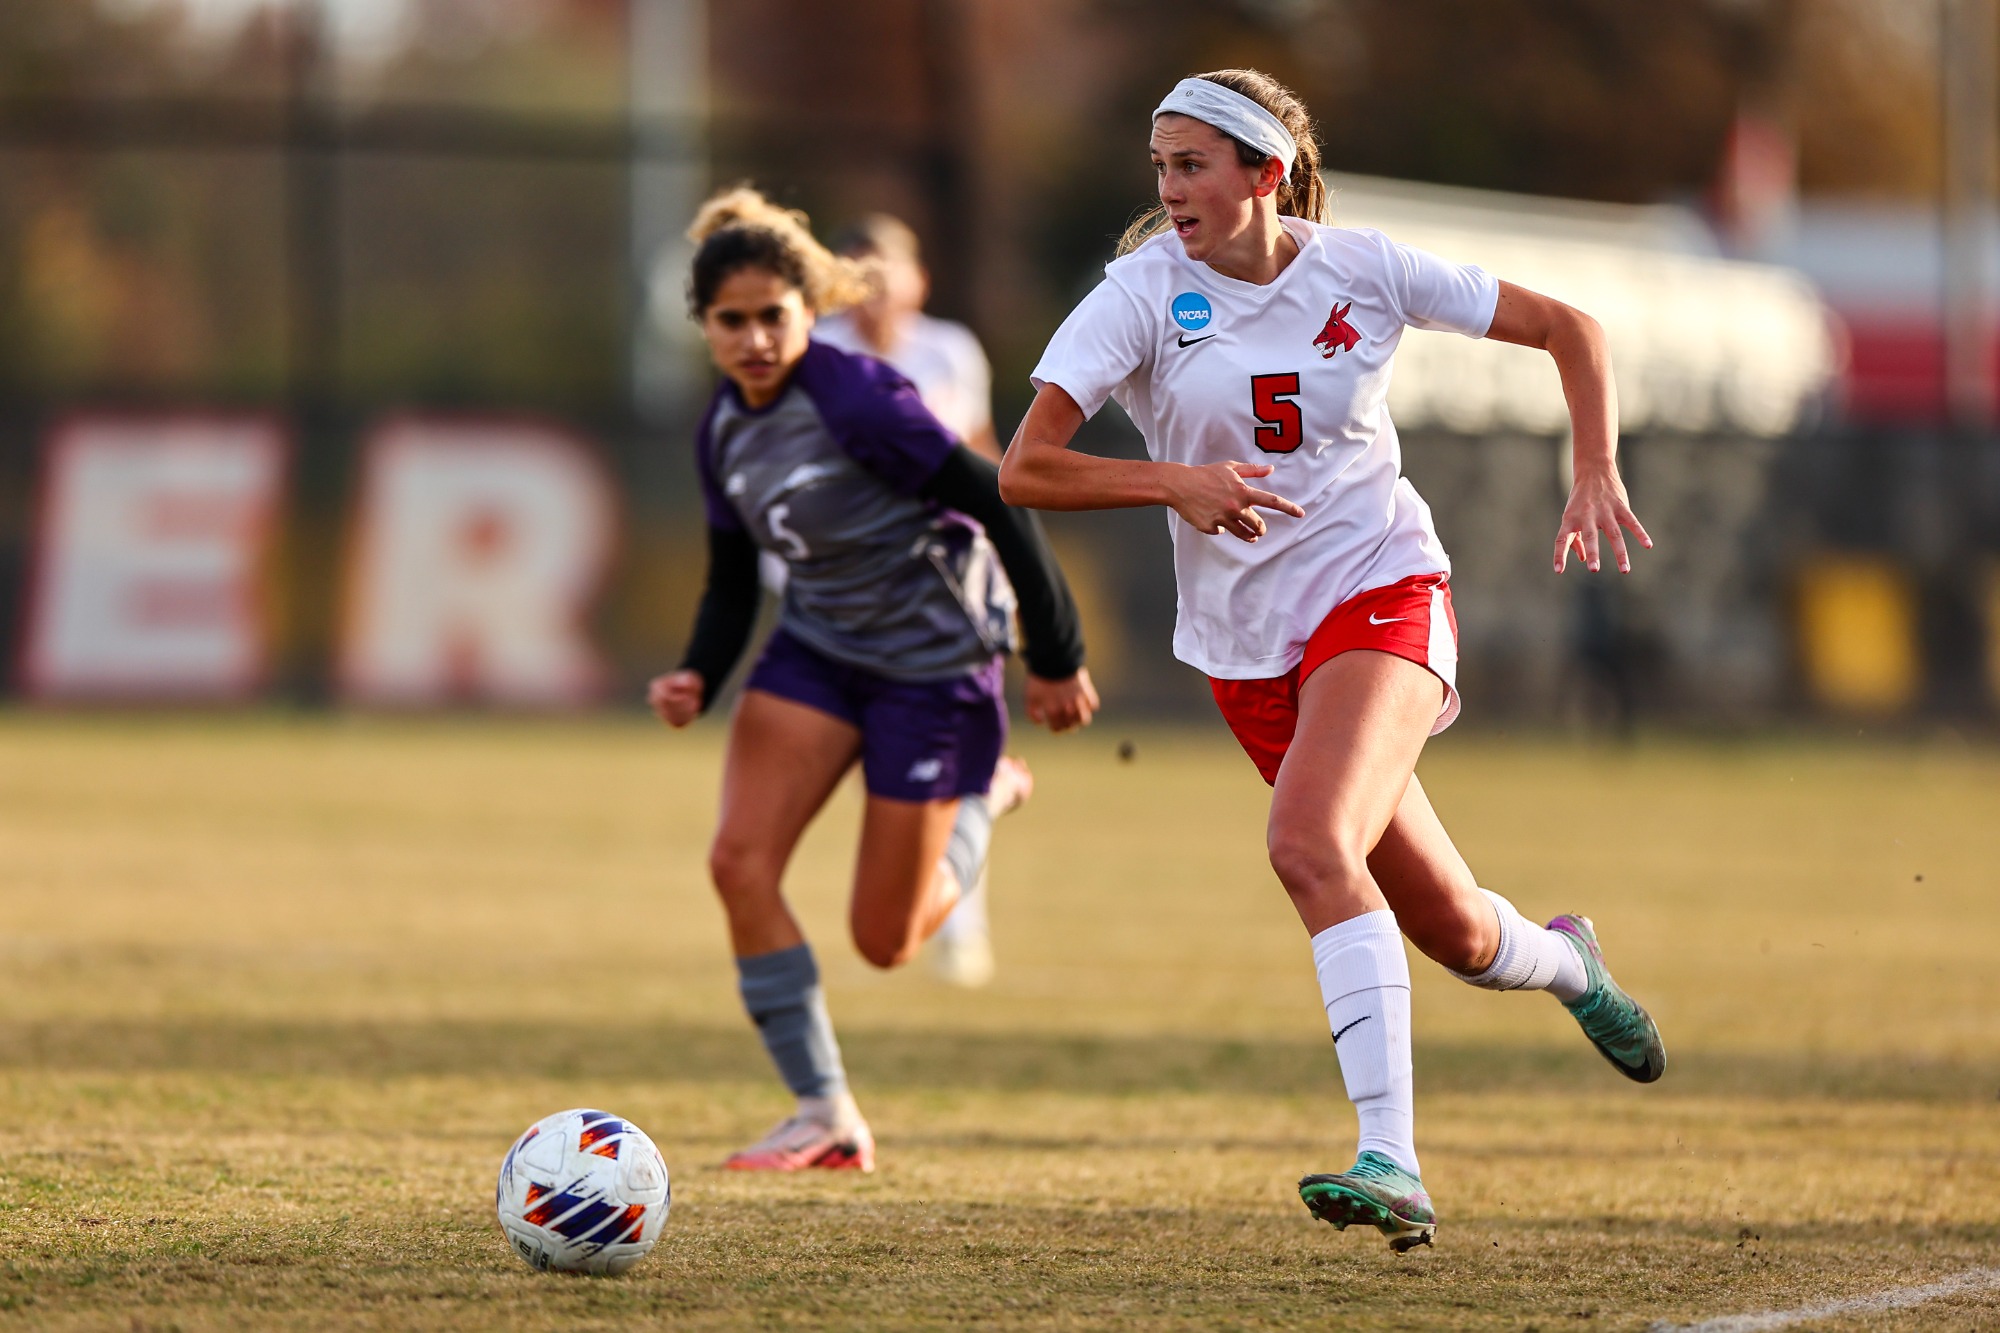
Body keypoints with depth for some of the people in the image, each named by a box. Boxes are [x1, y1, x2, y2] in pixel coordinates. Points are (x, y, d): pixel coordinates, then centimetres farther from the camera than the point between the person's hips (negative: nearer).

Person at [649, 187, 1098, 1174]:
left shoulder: (858, 404, -24)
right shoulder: (723, 432, -1)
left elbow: (998, 507, -20)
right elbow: (731, 581, 10)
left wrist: (1055, 659, -13)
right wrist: (696, 679, -10)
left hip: (934, 663, -6)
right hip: (818, 648, 6)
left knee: (885, 941, -1)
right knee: (741, 861, -15)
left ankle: (976, 810, 32)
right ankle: (825, 1114, -5)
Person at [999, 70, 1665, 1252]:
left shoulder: (1361, 271, -5)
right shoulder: (1146, 293, -8)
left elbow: (1568, 329, 5)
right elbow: (1025, 470, -16)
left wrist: (1598, 475, -7)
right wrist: (1176, 481, -28)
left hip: (1382, 589, -2)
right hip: (1249, 645, 2)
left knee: (1309, 843, -30)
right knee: (1454, 934, 7)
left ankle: (1391, 1160, -32)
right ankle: (1564, 962, 44)